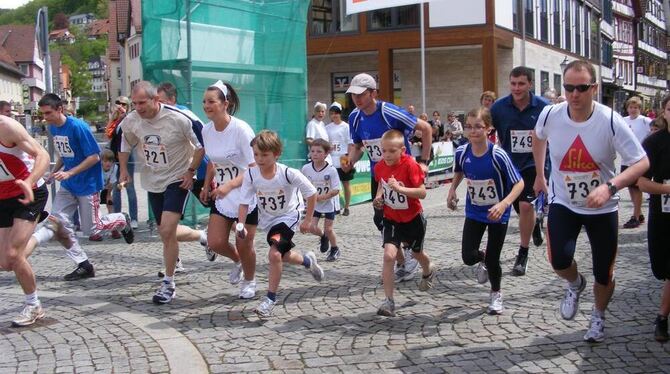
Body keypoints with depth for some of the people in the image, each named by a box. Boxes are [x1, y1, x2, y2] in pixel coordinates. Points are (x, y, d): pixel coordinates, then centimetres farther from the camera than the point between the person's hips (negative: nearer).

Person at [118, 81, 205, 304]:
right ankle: (203, 236, 40)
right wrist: (123, 170, 11)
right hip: (152, 181, 6)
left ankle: (168, 283, -3)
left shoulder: (179, 118, -22)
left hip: (178, 179, -6)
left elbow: (201, 144, -10)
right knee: (165, 232, 11)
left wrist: (191, 171, -11)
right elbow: (125, 143, 15)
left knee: (167, 230, -17)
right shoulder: (131, 121, -6)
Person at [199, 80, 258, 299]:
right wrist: (207, 186, 12)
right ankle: (237, 261, 32)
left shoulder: (241, 129, -21)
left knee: (244, 245, 1)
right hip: (222, 196, 6)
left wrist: (229, 185, -33)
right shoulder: (207, 130, -1)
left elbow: (255, 168, -23)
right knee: (215, 242, -2)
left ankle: (249, 281, 30)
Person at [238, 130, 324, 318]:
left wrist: (308, 220, -11)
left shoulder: (289, 174, -27)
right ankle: (307, 260, 54)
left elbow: (312, 194, -15)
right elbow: (245, 202, -15)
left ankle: (271, 298, -6)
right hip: (267, 219, 5)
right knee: (283, 256, 20)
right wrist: (240, 225, -29)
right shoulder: (251, 174, -20)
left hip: (288, 216, -5)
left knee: (274, 254, -23)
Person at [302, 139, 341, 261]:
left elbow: (336, 190, -19)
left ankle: (335, 249, 27)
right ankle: (323, 237, 29)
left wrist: (321, 197, -27)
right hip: (314, 204, 3)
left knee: (328, 228, 1)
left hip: (329, 203, -3)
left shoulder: (331, 170, -20)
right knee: (312, 227, -6)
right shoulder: (306, 169, -10)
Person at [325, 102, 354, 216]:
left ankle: (346, 207, 13)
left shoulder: (346, 126, -2)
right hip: (331, 161, 4)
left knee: (346, 183, 5)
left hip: (343, 160, -4)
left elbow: (350, 143, -6)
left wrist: (347, 156, -13)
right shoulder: (328, 127, 9)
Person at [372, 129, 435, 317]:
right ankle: (388, 301, -11)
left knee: (417, 252, 22)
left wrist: (399, 188, -37)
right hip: (391, 219, 2)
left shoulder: (410, 165, -23)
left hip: (413, 218, -2)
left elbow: (422, 192, -26)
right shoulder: (380, 166, -8)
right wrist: (379, 197, -4)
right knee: (389, 255, -17)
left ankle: (428, 270, 60)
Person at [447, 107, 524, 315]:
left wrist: (504, 204, -35)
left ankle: (496, 294, 34)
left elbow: (519, 183, -21)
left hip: (497, 213, -3)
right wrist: (452, 190, -2)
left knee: (492, 259, 4)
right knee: (468, 257, -3)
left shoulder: (498, 155, -25)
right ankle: (483, 259, 35)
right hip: (474, 212, 3)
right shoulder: (462, 152, -12)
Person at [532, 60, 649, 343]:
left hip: (602, 208, -1)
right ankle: (575, 284, 19)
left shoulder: (611, 121, -22)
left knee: (604, 273, 8)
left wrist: (610, 186, -35)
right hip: (563, 203, 1)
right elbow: (538, 137, 10)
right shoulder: (550, 115, -15)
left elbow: (642, 163, -20)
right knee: (559, 260, -19)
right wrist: (539, 175, 15)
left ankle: (598, 316, 40)